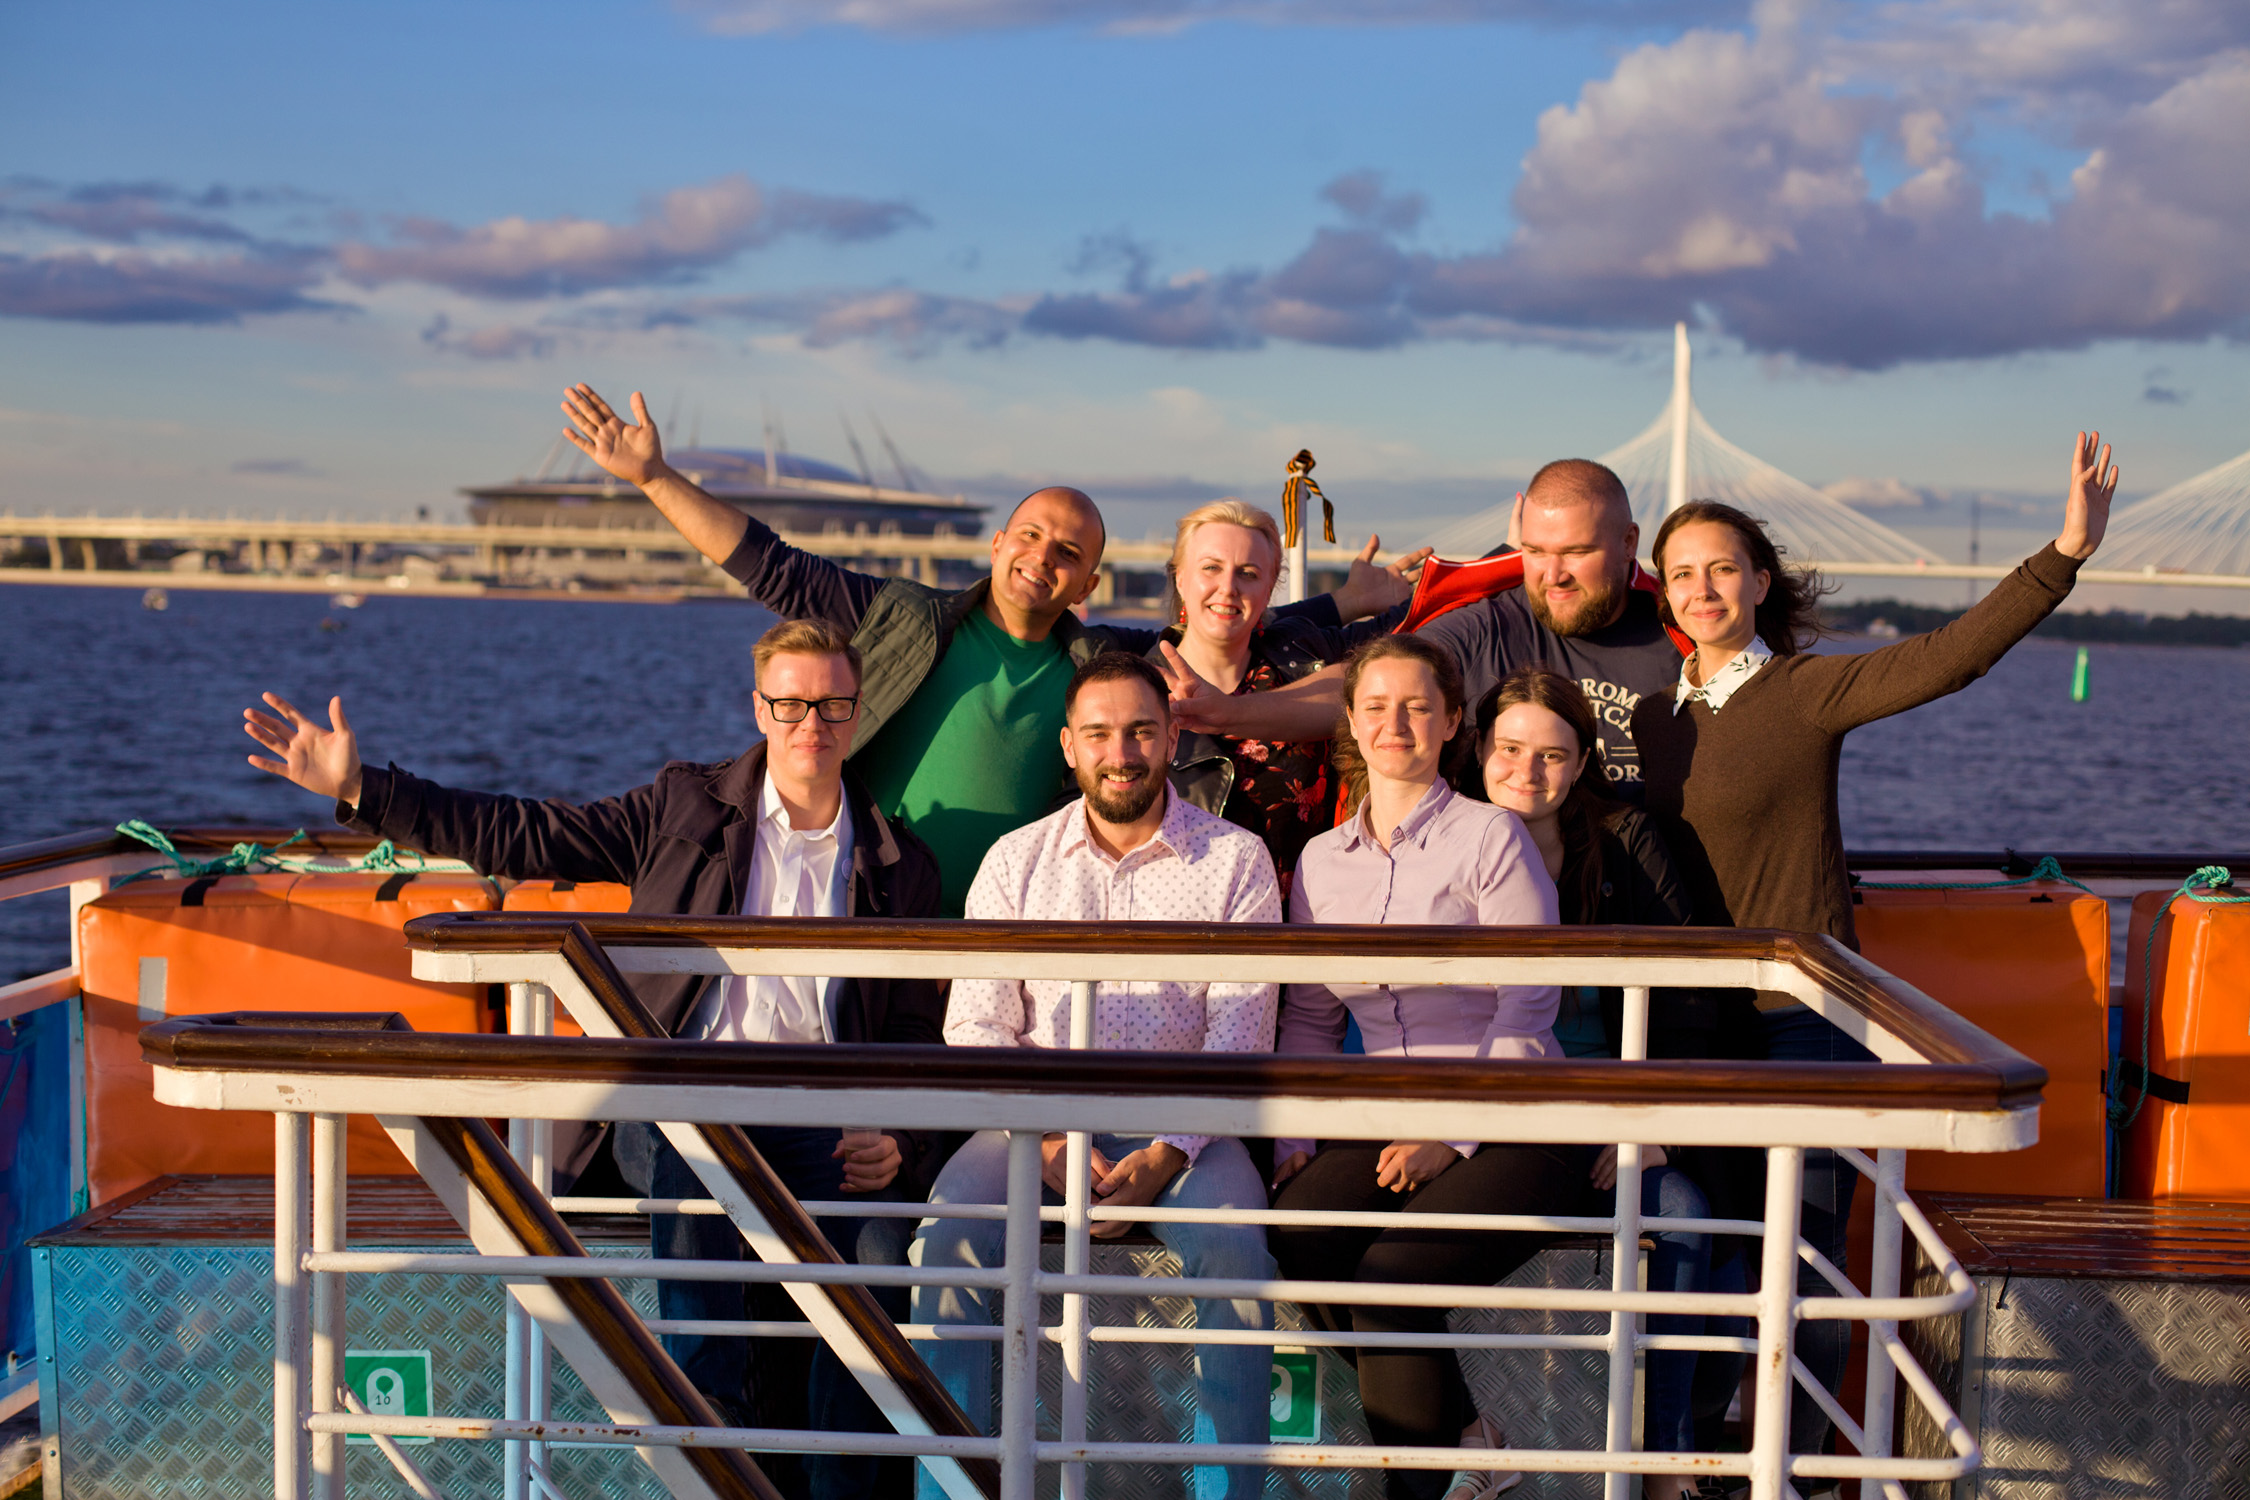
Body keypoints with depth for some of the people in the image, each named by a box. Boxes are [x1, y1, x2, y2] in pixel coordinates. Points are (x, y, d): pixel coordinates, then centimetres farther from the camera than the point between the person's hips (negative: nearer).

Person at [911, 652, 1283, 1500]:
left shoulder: (1235, 860, 4)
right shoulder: (1015, 862, 10)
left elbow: (1240, 1035, -2)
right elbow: (976, 1026, 4)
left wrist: (1164, 1156, -16)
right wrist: (1048, 1141, -12)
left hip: (1181, 1125, -1)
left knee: (1236, 1248, -31)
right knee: (947, 1233, -26)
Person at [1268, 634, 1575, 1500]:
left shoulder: (1490, 837, -3)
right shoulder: (1323, 859, 13)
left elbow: (1525, 1009, -8)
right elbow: (1309, 1017, 15)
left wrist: (1452, 1136, -14)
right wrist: (1292, 1137, 1)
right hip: (1389, 1119, 5)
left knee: (1391, 1272, -27)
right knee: (1293, 1234, -23)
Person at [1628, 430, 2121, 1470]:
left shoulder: (1808, 693, -7)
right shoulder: (1653, 714, 9)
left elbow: (1949, 656, -22)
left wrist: (2063, 556, -34)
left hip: (1803, 1015, -5)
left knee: (1801, 1261, -1)